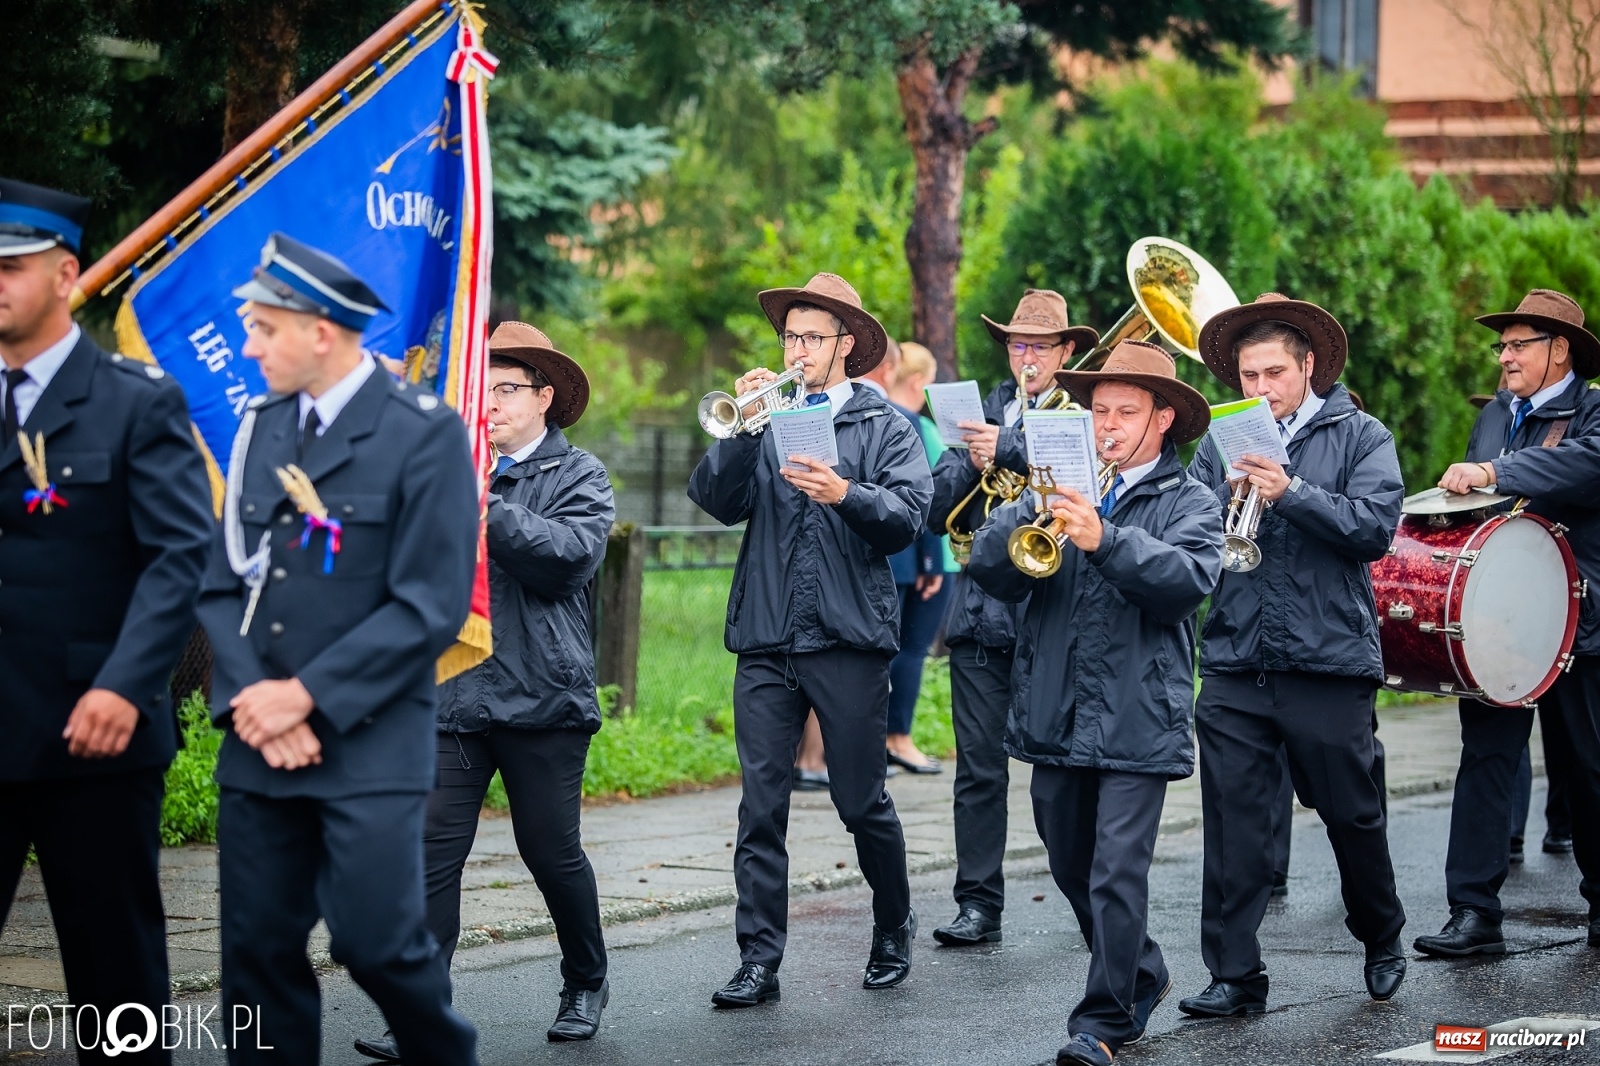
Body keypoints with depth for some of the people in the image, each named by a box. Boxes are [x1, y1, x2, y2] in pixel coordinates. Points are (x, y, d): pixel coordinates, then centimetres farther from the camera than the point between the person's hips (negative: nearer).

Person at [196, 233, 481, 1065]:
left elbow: (429, 609, -12)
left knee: (378, 941, -8)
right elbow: (225, 583, 11)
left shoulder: (424, 434, -7)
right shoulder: (261, 428, 11)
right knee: (258, 952, 4)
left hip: (369, 743, -5)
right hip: (259, 745, 5)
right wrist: (248, 700, -6)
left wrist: (305, 696, -13)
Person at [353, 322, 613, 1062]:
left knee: (553, 852, 7)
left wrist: (485, 507, -19)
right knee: (433, 852, -7)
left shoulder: (577, 475, 4)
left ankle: (586, 983, 30)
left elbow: (571, 554, -13)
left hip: (543, 696, -2)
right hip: (452, 696, 2)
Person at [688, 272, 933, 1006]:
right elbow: (717, 500, -2)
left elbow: (907, 517, -8)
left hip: (848, 640, -2)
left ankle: (894, 930, 26)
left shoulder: (884, 429, 6)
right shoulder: (767, 421, 13)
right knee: (761, 807, -2)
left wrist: (845, 493, -25)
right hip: (766, 643, 2)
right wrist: (745, 427, -14)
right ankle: (759, 961, 1)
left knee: (862, 802, 4)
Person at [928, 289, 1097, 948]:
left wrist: (1009, 450, -24)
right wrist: (971, 464, -10)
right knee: (980, 768, 1)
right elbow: (937, 510, 8)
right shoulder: (980, 414, 17)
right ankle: (978, 906, 5)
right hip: (983, 614, 3)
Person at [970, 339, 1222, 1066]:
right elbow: (990, 570, 1)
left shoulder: (1188, 502, 2)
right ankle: (1142, 977, 35)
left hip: (1138, 719, -5)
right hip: (1056, 717, 5)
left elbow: (1188, 580, -18)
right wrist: (1032, 513, -18)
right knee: (1071, 868, 15)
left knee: (1118, 872, -10)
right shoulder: (1063, 485, 13)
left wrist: (1105, 540, -31)